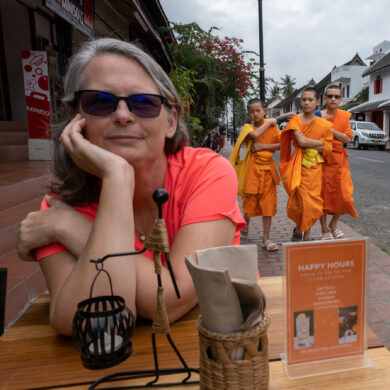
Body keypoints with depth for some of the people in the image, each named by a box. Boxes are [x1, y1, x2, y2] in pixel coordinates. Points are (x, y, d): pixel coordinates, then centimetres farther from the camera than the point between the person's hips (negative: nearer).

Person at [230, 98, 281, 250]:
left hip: (268, 168, 1)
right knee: (250, 201, 6)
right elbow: (255, 135, -21)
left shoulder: (272, 127, 6)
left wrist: (263, 146, -12)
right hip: (252, 169, -1)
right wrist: (269, 122, -8)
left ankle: (266, 239, 8)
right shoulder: (247, 127, 2)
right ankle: (245, 224, 37)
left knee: (268, 203, 0)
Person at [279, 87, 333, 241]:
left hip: (315, 167, 2)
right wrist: (320, 142, -2)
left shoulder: (324, 124, 7)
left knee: (313, 202, 2)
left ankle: (306, 235, 18)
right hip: (299, 166, -2)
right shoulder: (295, 120, 1)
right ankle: (299, 228, 22)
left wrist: (308, 145, -8)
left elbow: (327, 149, 3)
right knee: (301, 200, -6)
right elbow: (301, 141, -12)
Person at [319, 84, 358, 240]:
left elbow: (348, 139, -4)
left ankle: (333, 225, 23)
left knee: (343, 195, 0)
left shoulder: (344, 116, 5)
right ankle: (324, 230, 16)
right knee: (323, 195, 1)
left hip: (339, 160, 2)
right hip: (322, 160, -2)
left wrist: (330, 129, -16)